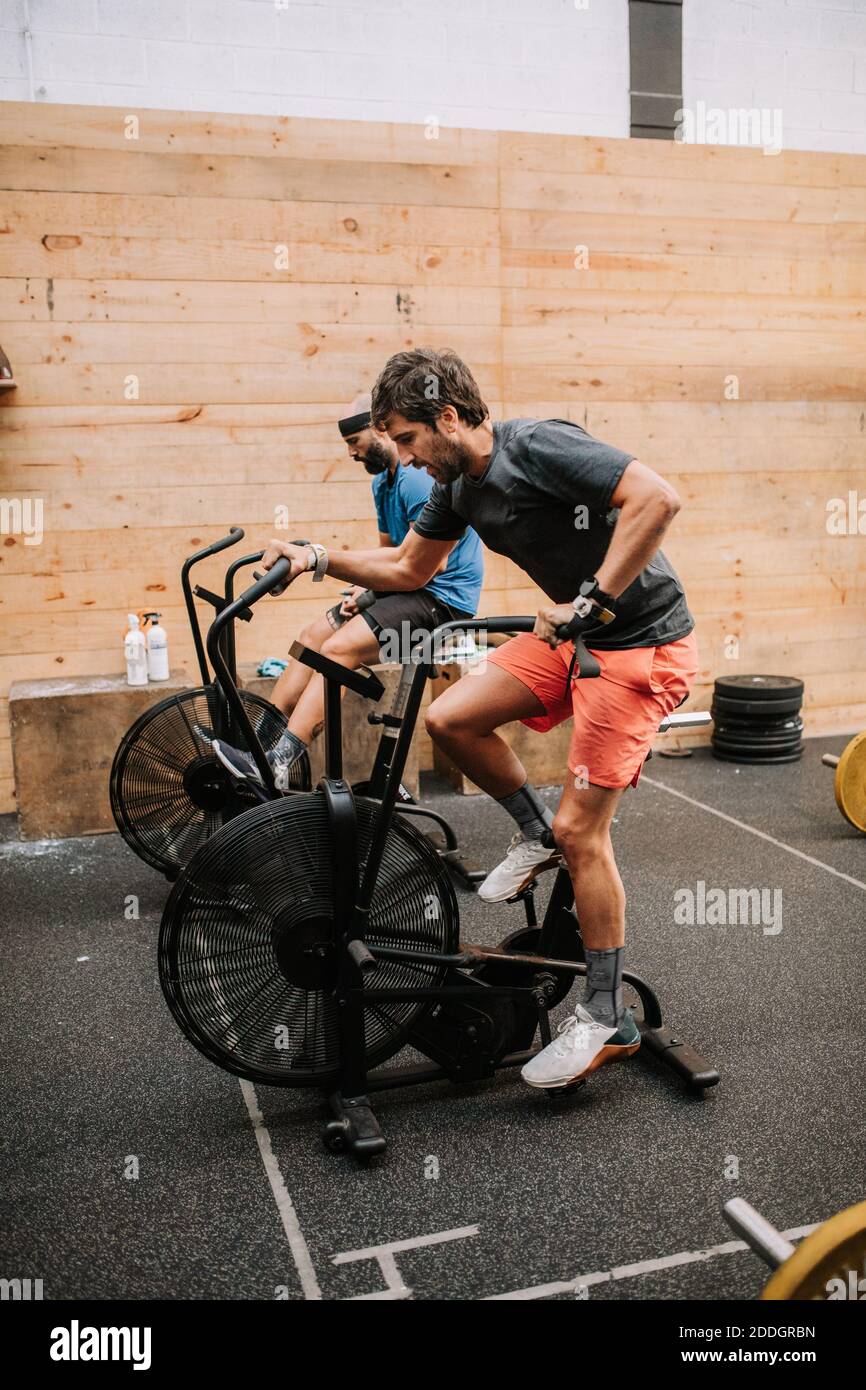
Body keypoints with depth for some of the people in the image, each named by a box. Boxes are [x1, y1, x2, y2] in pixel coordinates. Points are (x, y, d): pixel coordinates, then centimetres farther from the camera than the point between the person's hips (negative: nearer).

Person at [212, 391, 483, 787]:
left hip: (442, 596, -10)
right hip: (412, 588, 10)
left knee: (338, 648, -23)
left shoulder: (419, 477, -18)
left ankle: (276, 765, -24)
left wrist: (370, 590, -14)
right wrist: (365, 588, -1)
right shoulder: (383, 479, 16)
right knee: (314, 635, -1)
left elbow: (431, 563, -23)